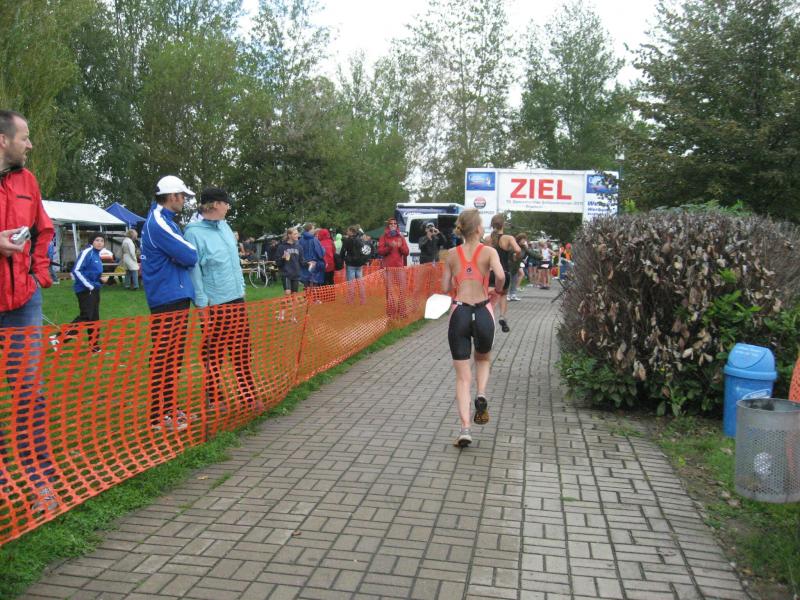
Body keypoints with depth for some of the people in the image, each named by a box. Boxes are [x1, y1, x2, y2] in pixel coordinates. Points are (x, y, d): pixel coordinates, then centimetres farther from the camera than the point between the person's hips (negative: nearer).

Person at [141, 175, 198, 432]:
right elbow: (190, 256, -18)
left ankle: (169, 408, 23)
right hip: (168, 300, -10)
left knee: (173, 357, 14)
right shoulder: (159, 223, -15)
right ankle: (159, 416, 0)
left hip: (175, 297, 10)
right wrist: (191, 249, 3)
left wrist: (187, 246, 1)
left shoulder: (163, 220, 18)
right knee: (163, 358, -5)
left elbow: (181, 250, 20)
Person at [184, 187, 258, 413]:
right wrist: (202, 304, -14)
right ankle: (215, 400, 15)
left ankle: (249, 397, 19)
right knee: (214, 355, 3)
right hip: (214, 304, -7)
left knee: (242, 352, 11)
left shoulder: (224, 226, 11)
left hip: (237, 301, 8)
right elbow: (193, 270, -13)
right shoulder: (194, 232, -12)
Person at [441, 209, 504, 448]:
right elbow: (500, 276, -18)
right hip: (482, 313, -1)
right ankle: (481, 396, 3)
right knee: (483, 359, 29)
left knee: (462, 376, 7)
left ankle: (465, 429, -4)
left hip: (459, 313, 1)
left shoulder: (452, 254, 7)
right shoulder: (488, 251, -1)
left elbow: (445, 287, 10)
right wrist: (497, 291, 2)